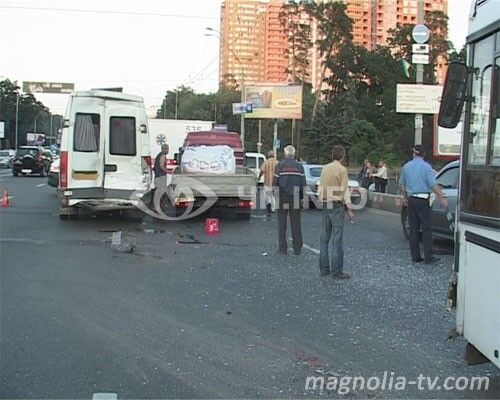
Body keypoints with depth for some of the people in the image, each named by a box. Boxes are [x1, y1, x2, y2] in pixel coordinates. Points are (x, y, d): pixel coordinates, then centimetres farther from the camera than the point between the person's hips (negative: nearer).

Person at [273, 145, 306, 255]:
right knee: (296, 224, 7)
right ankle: (297, 249, 8)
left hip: (282, 197, -1)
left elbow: (275, 182, -5)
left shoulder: (280, 165, -4)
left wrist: (275, 195, 6)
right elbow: (303, 183, 0)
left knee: (282, 223, 6)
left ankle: (283, 248, 5)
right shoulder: (299, 166, 2)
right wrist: (301, 197, 10)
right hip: (295, 198, 2)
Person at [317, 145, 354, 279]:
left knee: (324, 238, 11)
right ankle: (336, 270, -2)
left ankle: (324, 268, 15)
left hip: (325, 204, 6)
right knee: (337, 239, -3)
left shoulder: (325, 168, 7)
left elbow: (320, 188, 10)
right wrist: (349, 209, -7)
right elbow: (344, 190, -12)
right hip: (337, 205, -6)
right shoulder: (342, 169, -11)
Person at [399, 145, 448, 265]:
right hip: (422, 200, -5)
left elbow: (402, 185, 17)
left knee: (413, 228, 8)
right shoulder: (425, 166, -9)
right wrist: (442, 198, -9)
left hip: (411, 200, 5)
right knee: (427, 228, -2)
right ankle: (428, 257, -4)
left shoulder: (406, 166, 8)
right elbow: (433, 185, -14)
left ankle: (415, 256, 10)